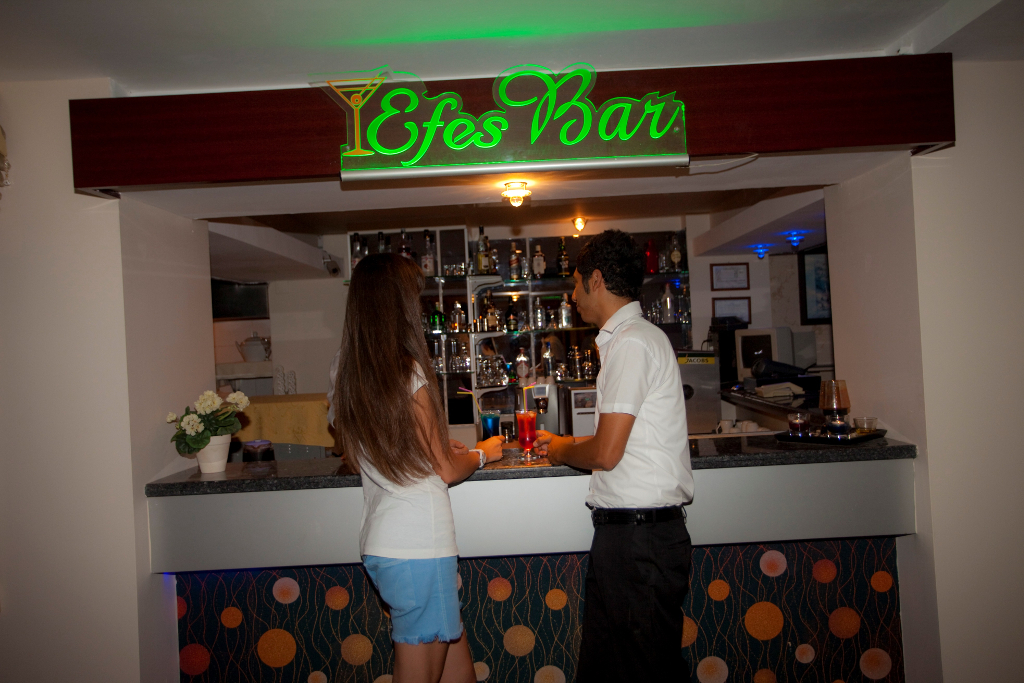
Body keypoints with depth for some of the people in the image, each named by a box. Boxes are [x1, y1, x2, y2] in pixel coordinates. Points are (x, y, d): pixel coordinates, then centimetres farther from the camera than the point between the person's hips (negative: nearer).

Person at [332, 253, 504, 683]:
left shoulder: (352, 374, 8)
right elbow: (447, 471, -10)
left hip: (381, 542, 8)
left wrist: (441, 450, 23)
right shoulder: (408, 372, -16)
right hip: (419, 545, -8)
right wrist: (482, 453, 9)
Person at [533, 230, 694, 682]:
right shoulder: (631, 338, 16)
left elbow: (606, 454, -19)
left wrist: (560, 452, 1)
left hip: (639, 536, -10)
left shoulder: (632, 343, -16)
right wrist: (563, 443, 27)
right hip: (627, 529, 10)